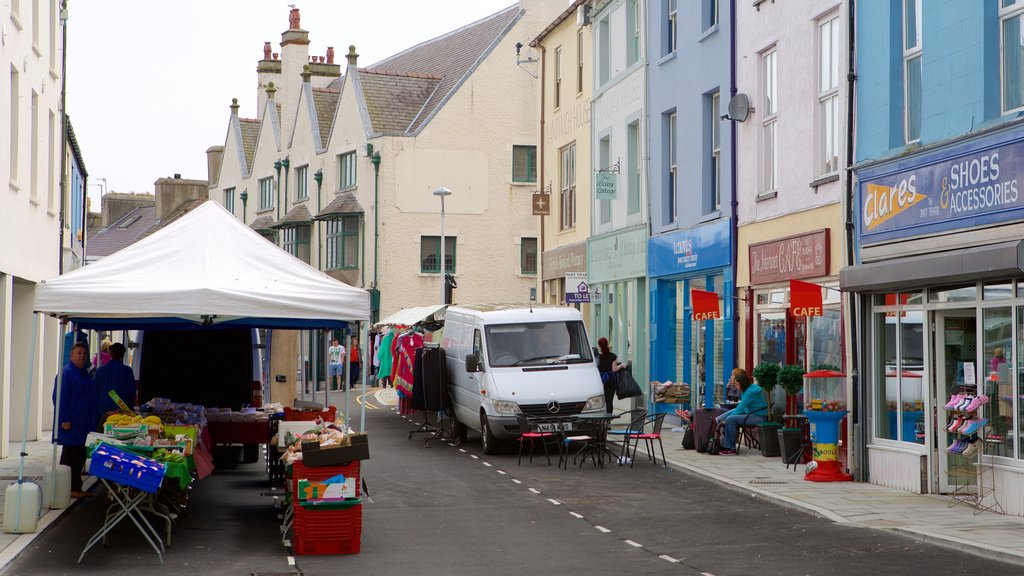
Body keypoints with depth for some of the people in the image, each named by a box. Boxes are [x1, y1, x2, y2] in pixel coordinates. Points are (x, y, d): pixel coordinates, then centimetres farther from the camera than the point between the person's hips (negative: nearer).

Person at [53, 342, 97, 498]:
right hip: (71, 424, -9)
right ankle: (70, 488, -2)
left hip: (82, 425, 9)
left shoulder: (84, 374, 18)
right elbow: (60, 397, -16)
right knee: (70, 456, -5)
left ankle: (76, 488, 17)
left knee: (79, 456, 11)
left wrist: (91, 424, 20)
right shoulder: (66, 372, -10)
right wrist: (64, 420, -21)